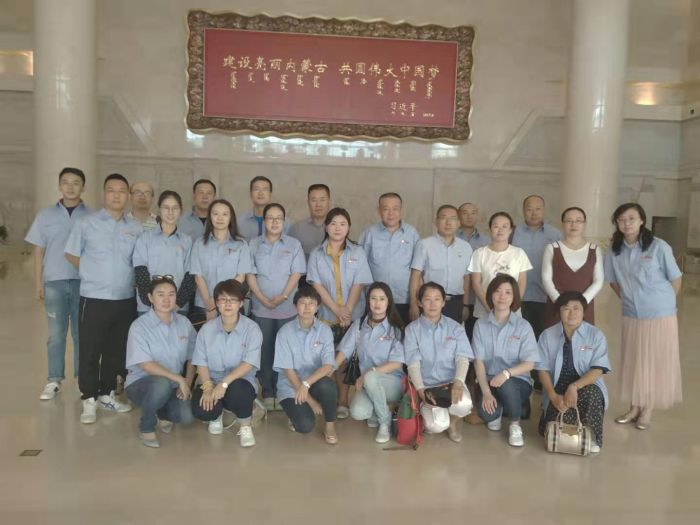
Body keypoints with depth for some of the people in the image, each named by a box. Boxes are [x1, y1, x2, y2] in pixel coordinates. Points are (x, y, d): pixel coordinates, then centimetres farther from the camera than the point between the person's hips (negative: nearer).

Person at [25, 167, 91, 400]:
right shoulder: (46, 215, 6)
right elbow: (39, 251, 9)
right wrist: (38, 282, 5)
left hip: (83, 282, -1)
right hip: (54, 281, 1)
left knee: (82, 334, 6)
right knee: (56, 334, 7)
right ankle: (54, 380, 15)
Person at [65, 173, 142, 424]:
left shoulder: (136, 228, 6)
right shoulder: (86, 223, -2)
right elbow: (71, 255, 4)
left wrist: (131, 279, 0)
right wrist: (94, 273, 1)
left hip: (126, 300, 3)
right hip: (94, 299, -3)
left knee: (117, 351, 12)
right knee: (90, 352, 2)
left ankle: (107, 394, 28)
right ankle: (89, 400, 15)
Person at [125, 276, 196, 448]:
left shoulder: (184, 323, 2)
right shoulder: (139, 326, -13)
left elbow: (191, 358, 8)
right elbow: (146, 365, -19)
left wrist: (187, 384, -8)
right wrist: (179, 379, -24)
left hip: (173, 385, 4)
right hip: (141, 382, -3)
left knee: (187, 416, -23)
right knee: (162, 383, -38)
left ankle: (163, 414, 15)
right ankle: (146, 427, -7)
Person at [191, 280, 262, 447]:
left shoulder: (252, 329, -9)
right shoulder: (207, 329, 1)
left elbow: (249, 364, -16)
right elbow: (201, 363, 0)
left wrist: (224, 383, -27)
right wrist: (208, 386, -17)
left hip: (241, 382, -2)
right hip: (213, 381, 2)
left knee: (237, 390, -39)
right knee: (201, 410, -28)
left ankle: (246, 427, -4)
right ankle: (217, 414, 15)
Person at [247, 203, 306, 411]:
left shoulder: (294, 244, 4)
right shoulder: (254, 245, 7)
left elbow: (296, 274, -2)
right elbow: (250, 274, 2)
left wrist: (283, 297, -14)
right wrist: (263, 299, -10)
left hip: (287, 307, -1)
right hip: (261, 307, 1)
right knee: (264, 350, 4)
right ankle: (267, 394, 13)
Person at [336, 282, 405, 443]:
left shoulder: (395, 328, -6)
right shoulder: (359, 324, 3)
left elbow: (397, 364, -12)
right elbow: (344, 351, 0)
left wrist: (369, 372, -21)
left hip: (393, 382, -2)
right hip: (368, 383, 3)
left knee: (371, 378, -37)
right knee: (357, 412, -28)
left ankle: (385, 422, -12)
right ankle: (378, 411, 9)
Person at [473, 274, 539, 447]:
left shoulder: (523, 326, -5)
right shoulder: (481, 325, -2)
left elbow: (529, 363, -8)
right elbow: (478, 362, -6)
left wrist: (507, 373, -28)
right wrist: (486, 392, -20)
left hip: (518, 381, -1)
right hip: (489, 380, 1)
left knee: (505, 384, -37)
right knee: (485, 412, -30)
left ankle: (515, 425, -6)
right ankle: (498, 411, 12)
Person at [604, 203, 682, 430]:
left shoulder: (659, 247, -14)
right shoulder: (614, 251, -3)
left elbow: (675, 279, -4)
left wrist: (662, 302, 1)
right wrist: (627, 299, 7)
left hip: (660, 315, -3)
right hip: (631, 316, 4)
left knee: (656, 362, 5)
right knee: (633, 361, 11)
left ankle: (648, 409, 19)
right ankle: (635, 407, 25)